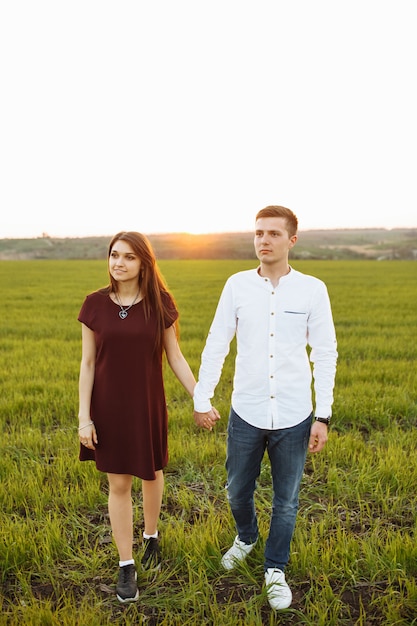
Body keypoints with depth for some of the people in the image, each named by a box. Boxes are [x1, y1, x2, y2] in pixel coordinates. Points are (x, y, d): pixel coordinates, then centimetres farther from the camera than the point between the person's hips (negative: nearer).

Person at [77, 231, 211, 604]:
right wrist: (84, 416, -5)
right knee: (118, 484, 9)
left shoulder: (159, 303, -7)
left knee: (151, 474, 18)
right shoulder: (95, 304, -7)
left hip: (147, 406, 0)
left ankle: (151, 536, 47)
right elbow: (87, 363, -3)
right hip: (108, 407, 0)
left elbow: (175, 356, -1)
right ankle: (126, 566, 26)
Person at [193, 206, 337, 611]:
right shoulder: (238, 285, -4)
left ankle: (275, 570, 39)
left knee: (286, 502, 14)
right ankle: (246, 537, 51)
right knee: (237, 492, 19)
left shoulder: (312, 290, -6)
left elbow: (325, 355, -2)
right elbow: (215, 345, 1)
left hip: (293, 418, -1)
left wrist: (323, 415, -4)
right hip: (246, 414, 1)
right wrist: (201, 398, -2)